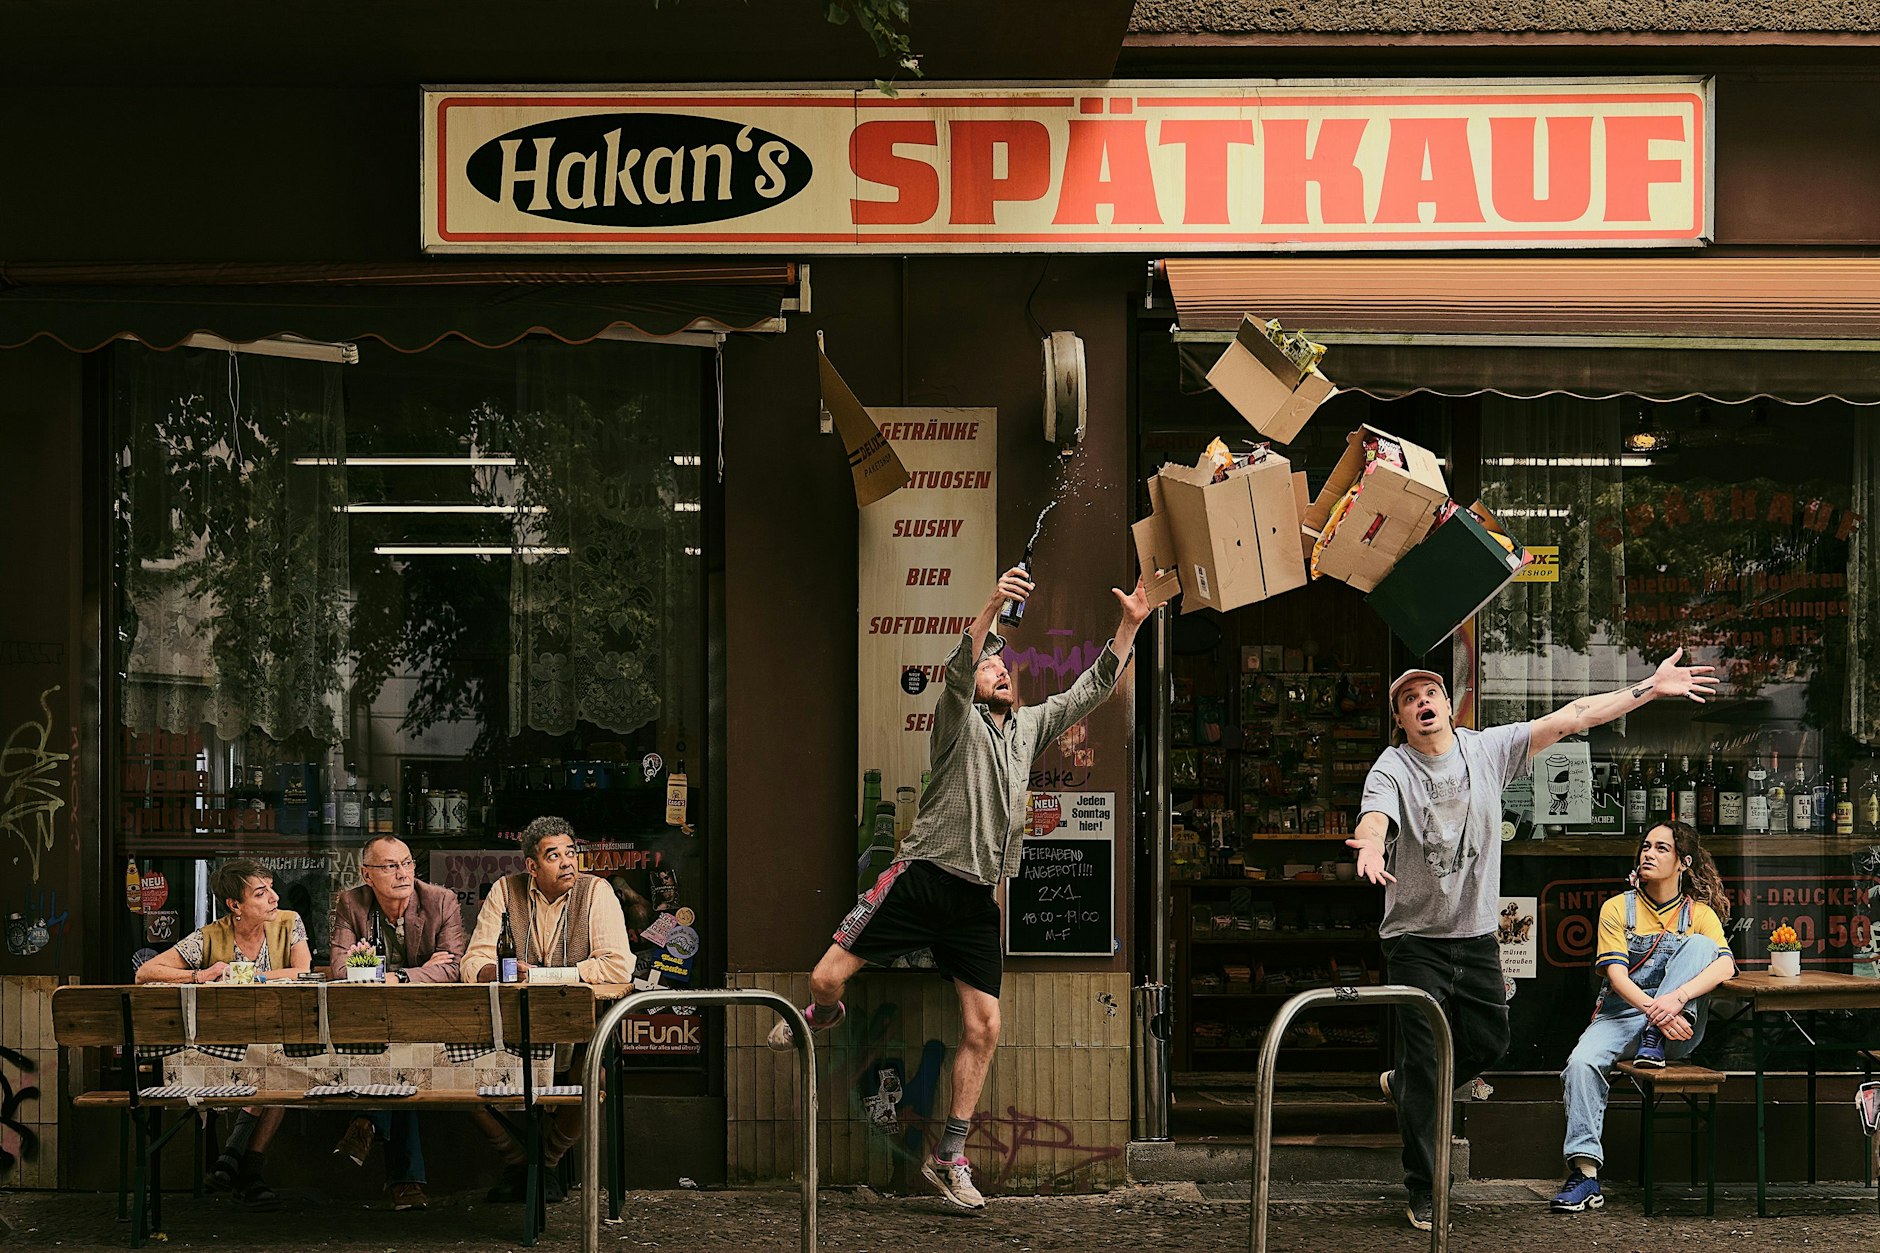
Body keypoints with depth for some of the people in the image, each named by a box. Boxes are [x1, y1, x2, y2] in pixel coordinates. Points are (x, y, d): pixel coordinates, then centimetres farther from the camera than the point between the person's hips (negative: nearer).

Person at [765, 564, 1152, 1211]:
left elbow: (1093, 688, 20)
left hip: (977, 899, 5)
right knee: (827, 979, -8)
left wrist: (1129, 625, 9)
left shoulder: (1030, 725, 18)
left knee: (984, 1029, -2)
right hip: (923, 877, -5)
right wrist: (993, 605, -36)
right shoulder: (959, 718, 0)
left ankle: (949, 1159, 8)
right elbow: (959, 668, -21)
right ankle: (823, 1014, 32)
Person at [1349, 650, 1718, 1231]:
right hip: (1415, 939, -4)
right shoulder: (1391, 770, -10)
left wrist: (1650, 688, -6)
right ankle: (1422, 1193, 7)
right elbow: (1376, 815, -31)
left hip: (1477, 934, 4)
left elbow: (1569, 718, -2)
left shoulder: (1488, 749, 0)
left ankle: (1404, 1087, 42)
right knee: (1424, 1062, -3)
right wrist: (1371, 842, -57)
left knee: (1488, 1043, 13)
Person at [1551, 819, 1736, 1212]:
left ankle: (1654, 1044, -26)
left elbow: (1725, 965, -14)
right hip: (1622, 1014, 0)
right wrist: (1655, 1010, -28)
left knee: (1698, 944, -21)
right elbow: (1616, 976, -8)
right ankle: (1584, 1173, -32)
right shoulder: (1617, 908, 5)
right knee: (1582, 1061, -31)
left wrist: (1677, 997, -33)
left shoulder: (1699, 912, 5)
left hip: (1678, 1027, 0)